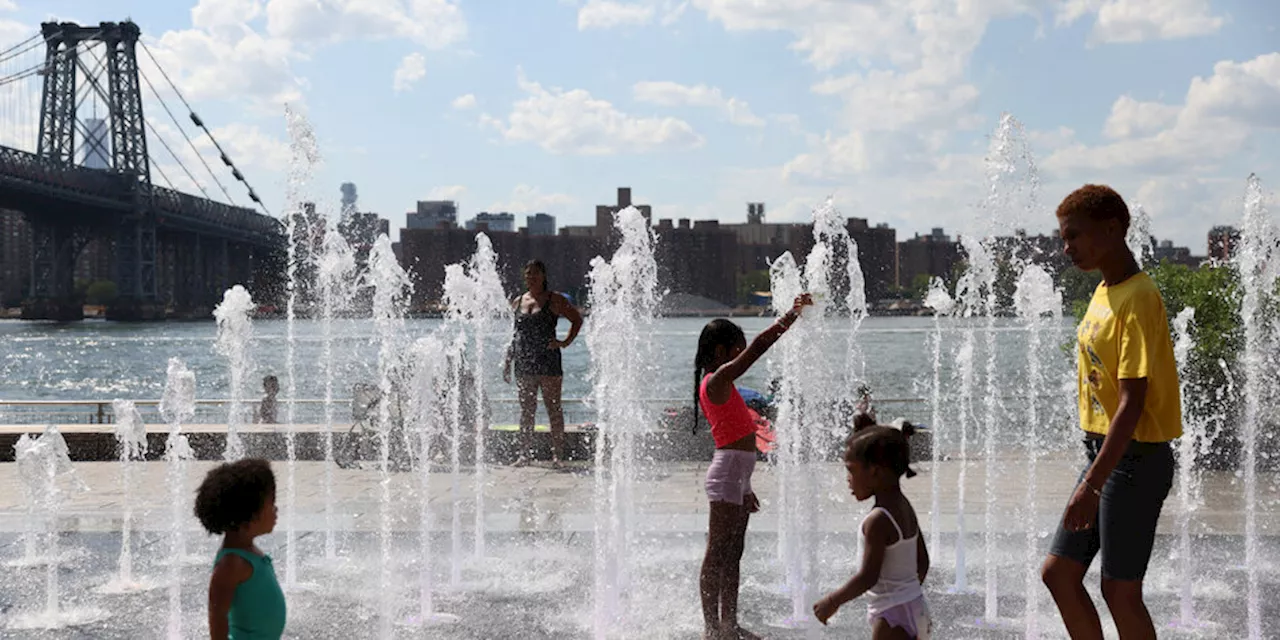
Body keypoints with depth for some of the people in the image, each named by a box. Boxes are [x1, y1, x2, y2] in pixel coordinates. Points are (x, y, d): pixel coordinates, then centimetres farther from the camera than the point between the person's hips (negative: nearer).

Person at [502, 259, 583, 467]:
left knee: (553, 409, -1)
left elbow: (577, 320, 3)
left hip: (548, 361, -4)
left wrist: (565, 342, -7)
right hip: (523, 363, 4)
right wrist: (507, 361, 13)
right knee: (526, 410, 7)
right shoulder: (517, 302, 12)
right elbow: (514, 335, 17)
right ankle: (525, 453, 11)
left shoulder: (554, 300, -1)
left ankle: (557, 454, 2)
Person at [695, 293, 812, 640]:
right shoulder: (719, 378, -12)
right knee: (717, 554, -5)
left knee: (732, 554, 14)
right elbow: (758, 346, -21)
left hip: (736, 473, 10)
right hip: (729, 471, -10)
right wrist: (791, 315, -16)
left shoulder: (716, 384, 17)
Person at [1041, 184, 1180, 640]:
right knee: (1058, 573, 10)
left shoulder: (1137, 299, -18)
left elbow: (1132, 403, -23)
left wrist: (1092, 483, -25)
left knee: (1120, 590, -1)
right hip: (1104, 451, 9)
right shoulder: (1104, 292, 11)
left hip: (1134, 459, -9)